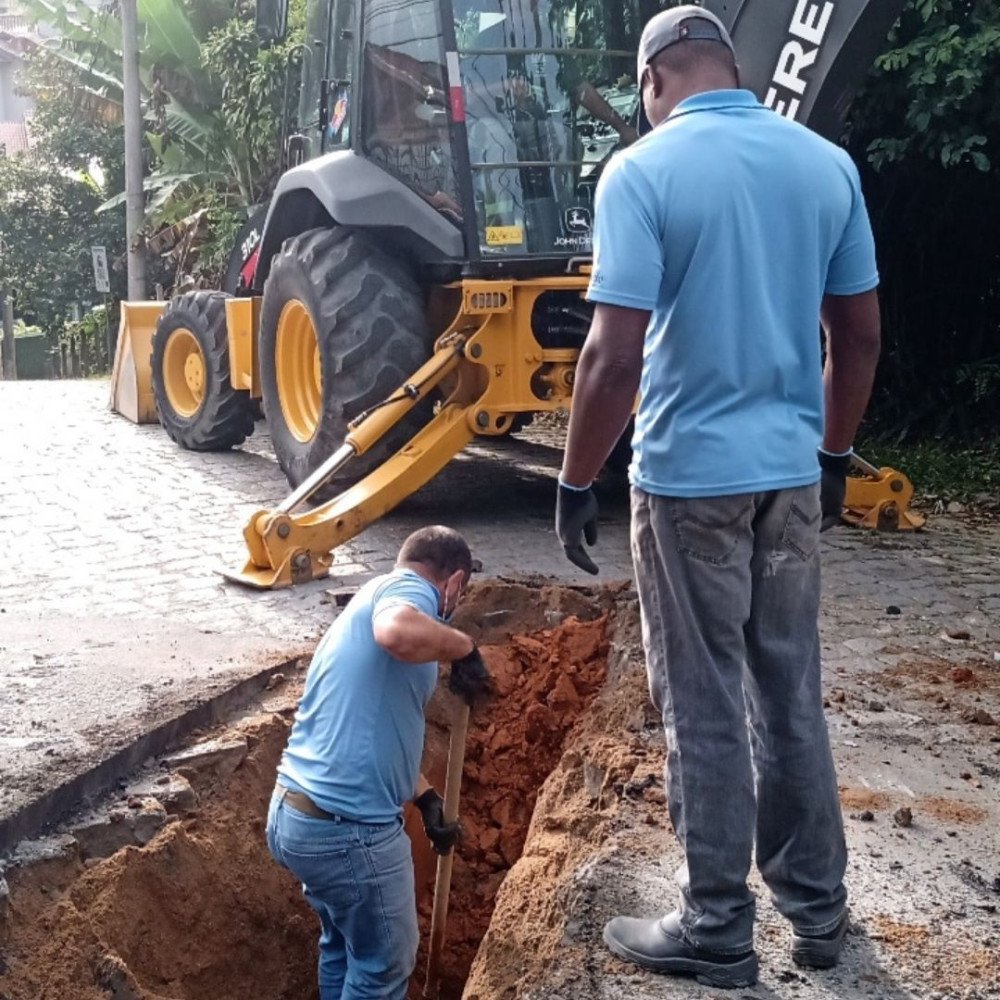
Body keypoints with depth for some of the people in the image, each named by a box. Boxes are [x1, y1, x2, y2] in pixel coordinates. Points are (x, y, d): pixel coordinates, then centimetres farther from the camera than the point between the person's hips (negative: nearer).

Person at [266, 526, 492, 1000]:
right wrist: (463, 646, -18)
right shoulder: (407, 589, -9)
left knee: (343, 944, 29)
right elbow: (397, 631, -36)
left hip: (293, 814, 9)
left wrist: (427, 799, 27)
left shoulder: (371, 599, 19)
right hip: (346, 828, -9)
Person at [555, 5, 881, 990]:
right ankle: (816, 905, 29)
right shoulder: (827, 164, 4)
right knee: (791, 692, 16)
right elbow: (860, 335, 8)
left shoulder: (642, 171, -12)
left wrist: (575, 483, -7)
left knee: (704, 708, 5)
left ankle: (716, 928, 17)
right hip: (791, 470, 5)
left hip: (689, 475, -5)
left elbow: (615, 356, -18)